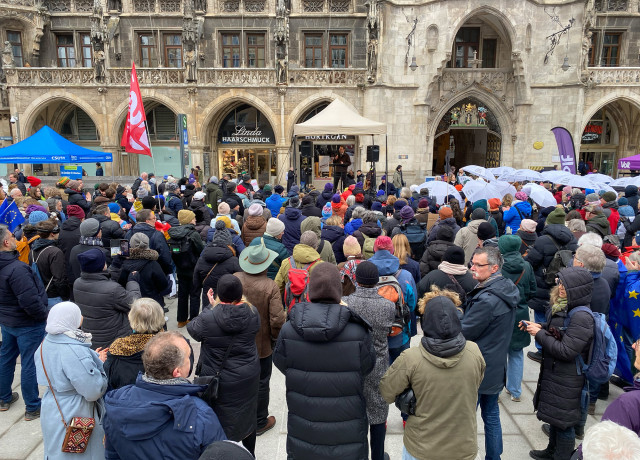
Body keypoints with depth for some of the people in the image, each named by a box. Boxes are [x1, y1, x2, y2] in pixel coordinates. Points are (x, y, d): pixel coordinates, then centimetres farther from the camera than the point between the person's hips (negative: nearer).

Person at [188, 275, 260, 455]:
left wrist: (212, 306, 2)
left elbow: (193, 330, -5)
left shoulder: (208, 317, -25)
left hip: (219, 380, -3)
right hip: (249, 378, 4)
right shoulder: (253, 313, -15)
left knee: (220, 421, 17)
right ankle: (250, 453, 43)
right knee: (248, 416, 24)